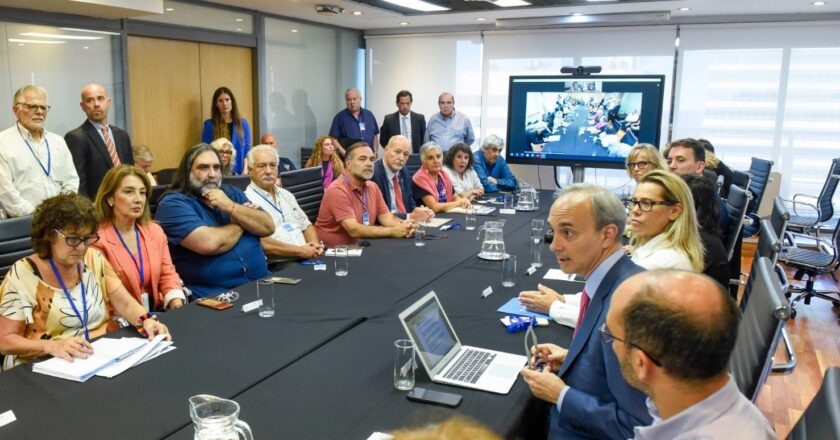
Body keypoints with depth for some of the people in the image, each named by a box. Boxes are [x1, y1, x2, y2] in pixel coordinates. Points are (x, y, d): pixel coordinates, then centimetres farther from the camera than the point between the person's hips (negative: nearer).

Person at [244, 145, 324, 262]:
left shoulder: (286, 195, 18)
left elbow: (306, 225, 22)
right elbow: (261, 243, -16)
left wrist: (315, 246, 2)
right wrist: (299, 251, -14)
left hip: (306, 260, 7)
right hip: (276, 267, -7)